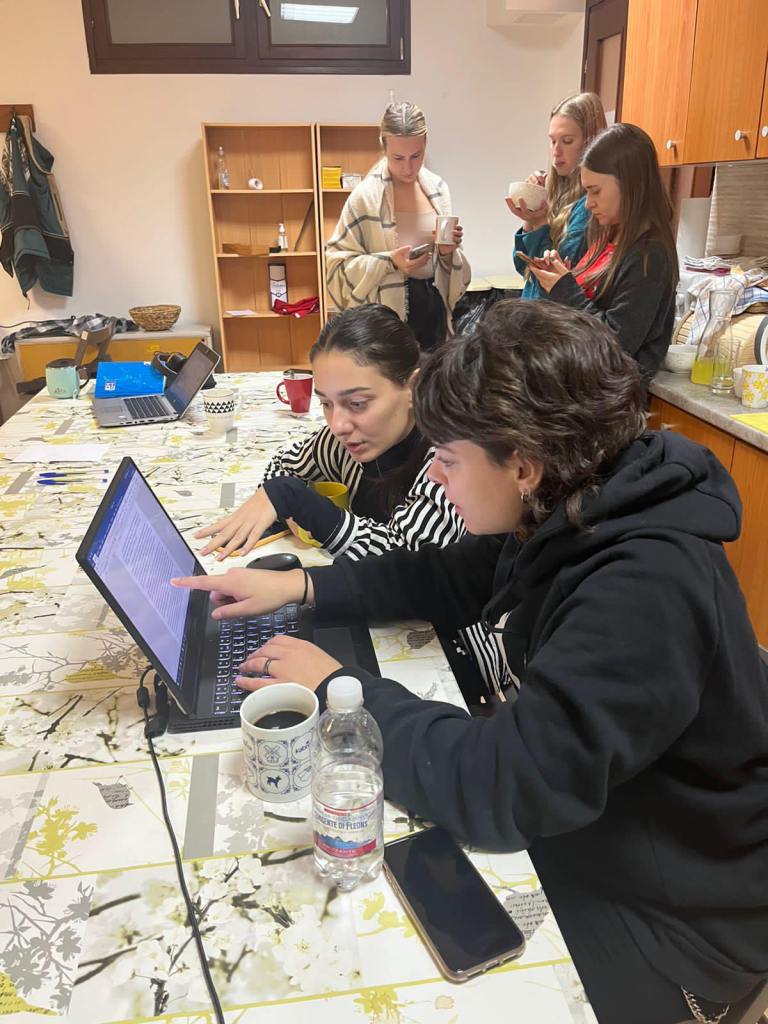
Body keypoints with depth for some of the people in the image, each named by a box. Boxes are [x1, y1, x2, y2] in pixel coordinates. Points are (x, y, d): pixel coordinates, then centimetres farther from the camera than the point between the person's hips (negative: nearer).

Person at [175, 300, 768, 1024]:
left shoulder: (646, 592, -35)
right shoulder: (570, 516, -9)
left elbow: (505, 787, -35)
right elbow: (456, 577, 6)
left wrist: (338, 689, -23)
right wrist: (302, 585, -2)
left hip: (669, 913, -6)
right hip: (578, 812, 7)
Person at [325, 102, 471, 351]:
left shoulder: (437, 188, 7)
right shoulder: (366, 196, -8)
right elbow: (338, 263, -8)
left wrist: (448, 252, -8)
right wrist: (390, 261, -20)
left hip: (433, 307, 5)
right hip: (387, 314, -4)